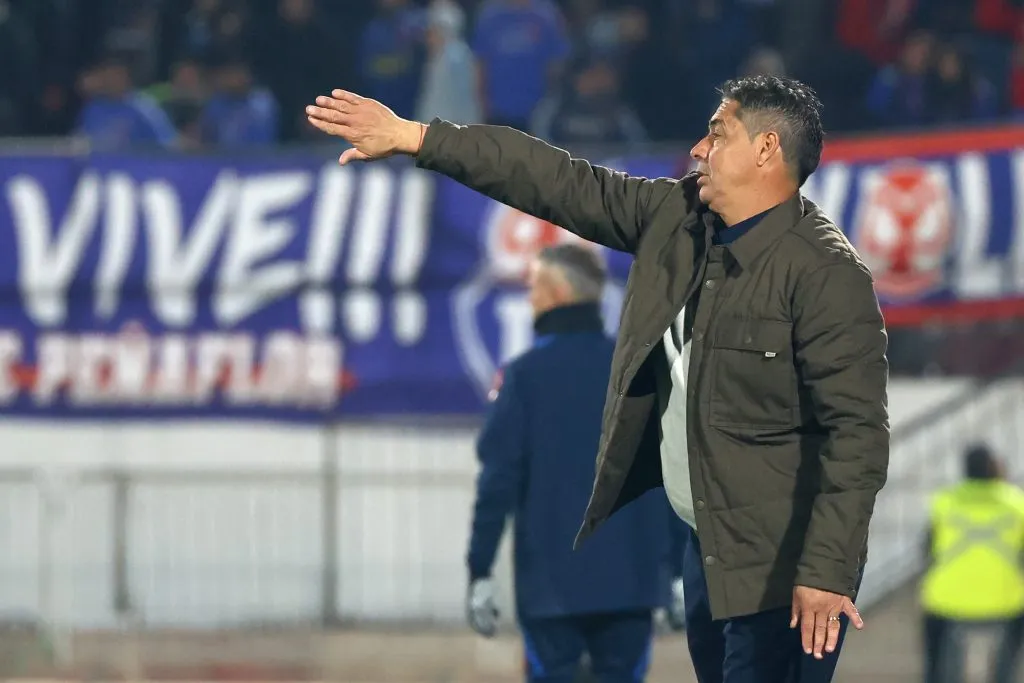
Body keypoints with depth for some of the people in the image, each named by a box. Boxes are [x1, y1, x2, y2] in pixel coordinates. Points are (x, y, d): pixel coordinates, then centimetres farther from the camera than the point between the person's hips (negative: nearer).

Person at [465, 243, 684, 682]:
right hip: (630, 583, 3)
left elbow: (499, 479, -8)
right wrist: (679, 569, 11)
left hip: (552, 584, -3)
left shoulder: (524, 375, -5)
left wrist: (479, 571, -4)